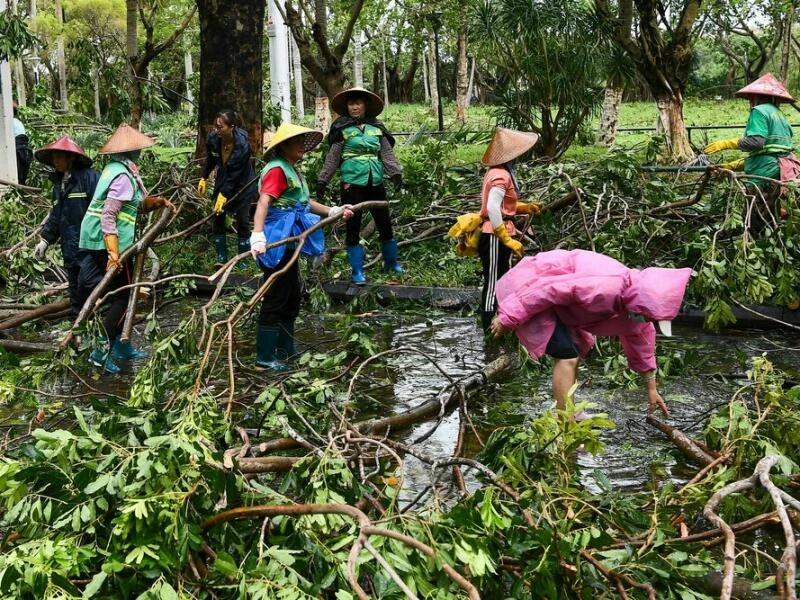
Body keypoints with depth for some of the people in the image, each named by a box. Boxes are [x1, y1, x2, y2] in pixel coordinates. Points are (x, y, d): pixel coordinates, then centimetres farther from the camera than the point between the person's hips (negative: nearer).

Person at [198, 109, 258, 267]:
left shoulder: (242, 145, -31)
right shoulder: (212, 138, -18)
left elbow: (236, 174, -27)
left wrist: (224, 195, -27)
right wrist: (204, 178, 8)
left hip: (242, 184, -4)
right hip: (223, 181, 5)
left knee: (242, 221, -1)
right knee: (217, 218, 0)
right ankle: (221, 258, 6)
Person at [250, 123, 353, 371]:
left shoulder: (293, 170, 15)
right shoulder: (277, 169, -14)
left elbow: (303, 202, 28)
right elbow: (263, 203, -27)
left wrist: (333, 211, 25)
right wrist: (258, 236, -40)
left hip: (289, 239, 10)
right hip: (276, 239, -10)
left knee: (292, 298, 17)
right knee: (275, 298, -5)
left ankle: (285, 349, 28)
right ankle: (265, 356, 2)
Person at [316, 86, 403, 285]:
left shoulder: (377, 127, 7)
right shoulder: (342, 128, -1)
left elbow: (387, 153, 4)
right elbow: (332, 157, -1)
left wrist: (396, 174, -9)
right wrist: (322, 181, -5)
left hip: (375, 183, 3)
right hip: (352, 184, -3)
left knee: (385, 224, 10)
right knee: (353, 227, 1)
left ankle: (391, 262, 30)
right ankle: (357, 271, 10)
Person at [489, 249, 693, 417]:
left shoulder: (633, 301, 0)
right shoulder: (607, 288, -31)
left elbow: (641, 344, 16)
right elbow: (549, 289, -32)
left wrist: (651, 389, 23)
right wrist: (509, 318, -25)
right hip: (527, 286, -10)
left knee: (575, 350, 22)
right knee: (567, 355, -16)